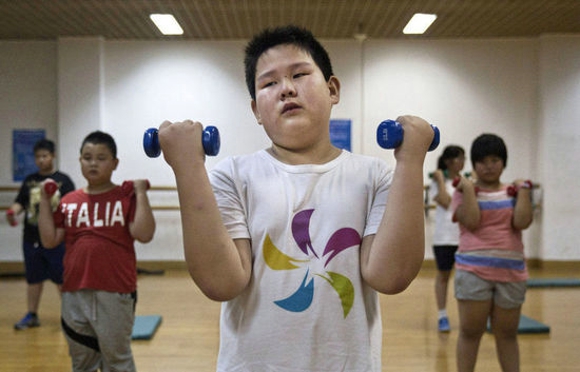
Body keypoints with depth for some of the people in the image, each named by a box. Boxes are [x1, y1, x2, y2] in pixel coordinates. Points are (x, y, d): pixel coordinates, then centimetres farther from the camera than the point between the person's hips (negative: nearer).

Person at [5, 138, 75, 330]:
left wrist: (58, 203, -25)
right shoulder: (29, 180, 11)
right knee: (33, 278, 12)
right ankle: (31, 315, 23)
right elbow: (20, 202, 9)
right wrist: (13, 211, -12)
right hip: (31, 238, 4)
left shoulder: (63, 180, 0)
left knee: (62, 278, 1)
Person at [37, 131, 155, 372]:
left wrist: (140, 193, -15)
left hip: (115, 294, -4)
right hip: (74, 294, 4)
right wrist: (44, 200, 2)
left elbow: (144, 234, -15)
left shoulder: (127, 197, -4)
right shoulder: (68, 202, 8)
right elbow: (50, 240, 4)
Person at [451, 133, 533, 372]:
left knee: (507, 334, 12)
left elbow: (521, 222, -6)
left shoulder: (513, 192, 10)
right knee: (471, 332, 3)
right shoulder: (465, 191, 2)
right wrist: (469, 188, -10)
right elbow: (471, 222, -13)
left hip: (511, 271, 3)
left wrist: (523, 190, -1)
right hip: (473, 270, -2)